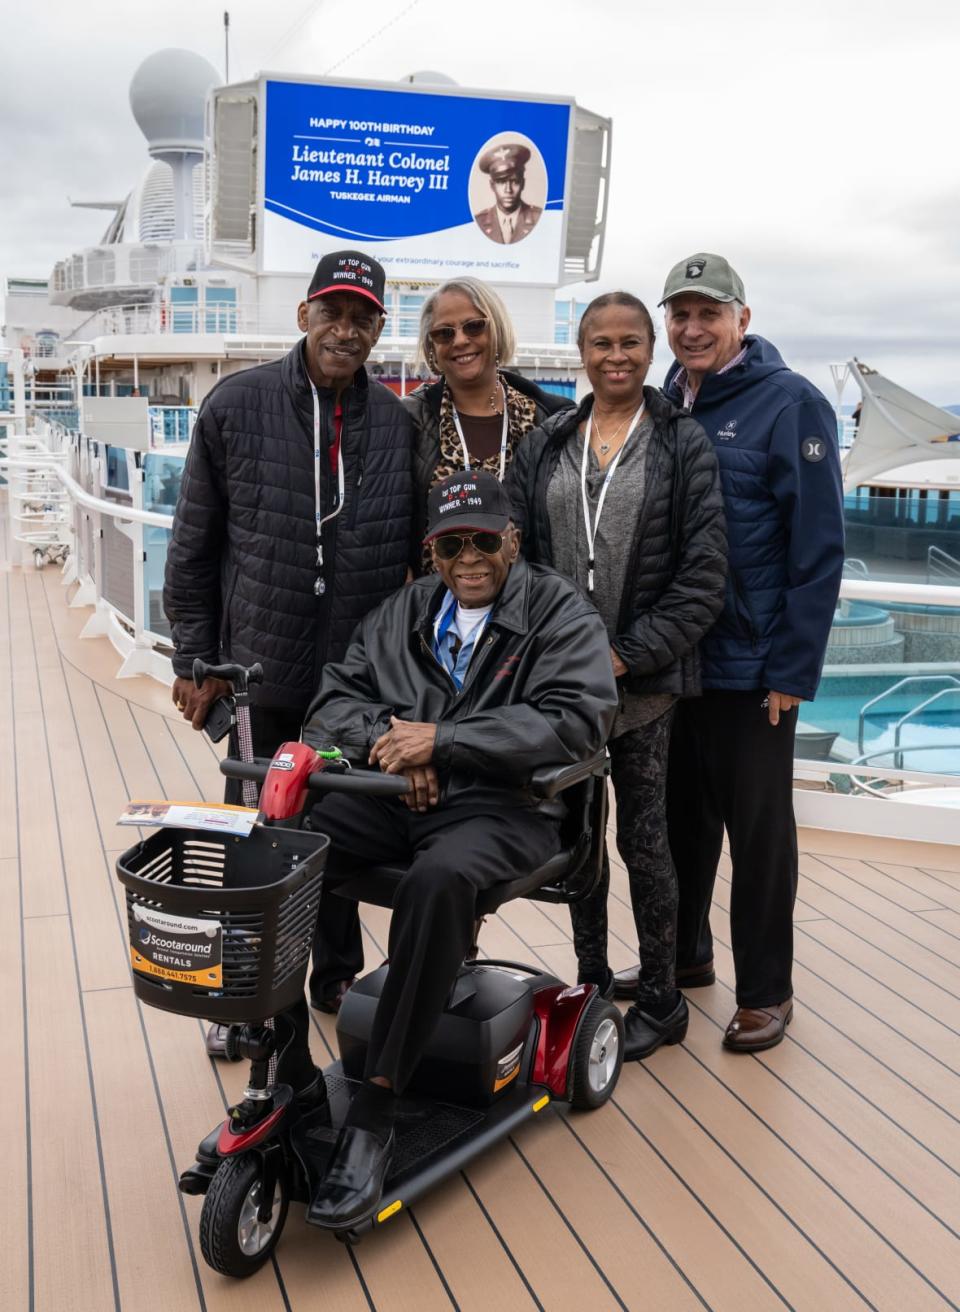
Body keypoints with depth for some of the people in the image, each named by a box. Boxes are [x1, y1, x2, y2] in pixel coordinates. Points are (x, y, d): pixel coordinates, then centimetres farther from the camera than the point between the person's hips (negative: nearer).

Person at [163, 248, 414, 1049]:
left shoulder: (398, 424, 1)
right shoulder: (238, 406, -4)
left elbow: (417, 553, 7)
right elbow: (194, 544, -1)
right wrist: (194, 660, -2)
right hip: (262, 674, -1)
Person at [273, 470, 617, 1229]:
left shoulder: (560, 612, 3)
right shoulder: (402, 614, 18)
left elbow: (577, 718, -12)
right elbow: (336, 698, 14)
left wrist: (442, 740, -16)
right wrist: (385, 740, -10)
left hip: (500, 805, -4)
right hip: (390, 797, 5)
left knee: (440, 879, -38)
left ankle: (375, 1113, -26)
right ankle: (286, 1074, -9)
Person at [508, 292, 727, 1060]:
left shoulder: (684, 443, -2)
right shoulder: (546, 445, 8)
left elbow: (703, 575, -7)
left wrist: (630, 655, -12)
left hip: (643, 680, -3)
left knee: (643, 838, 4)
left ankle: (659, 1001, 21)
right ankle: (591, 981, 30)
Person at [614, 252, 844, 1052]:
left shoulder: (789, 403, -10)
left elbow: (819, 547, -13)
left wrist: (794, 669, -15)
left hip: (750, 664, -5)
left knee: (758, 827, 6)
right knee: (680, 814, 17)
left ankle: (765, 992, 21)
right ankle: (683, 956, 35)